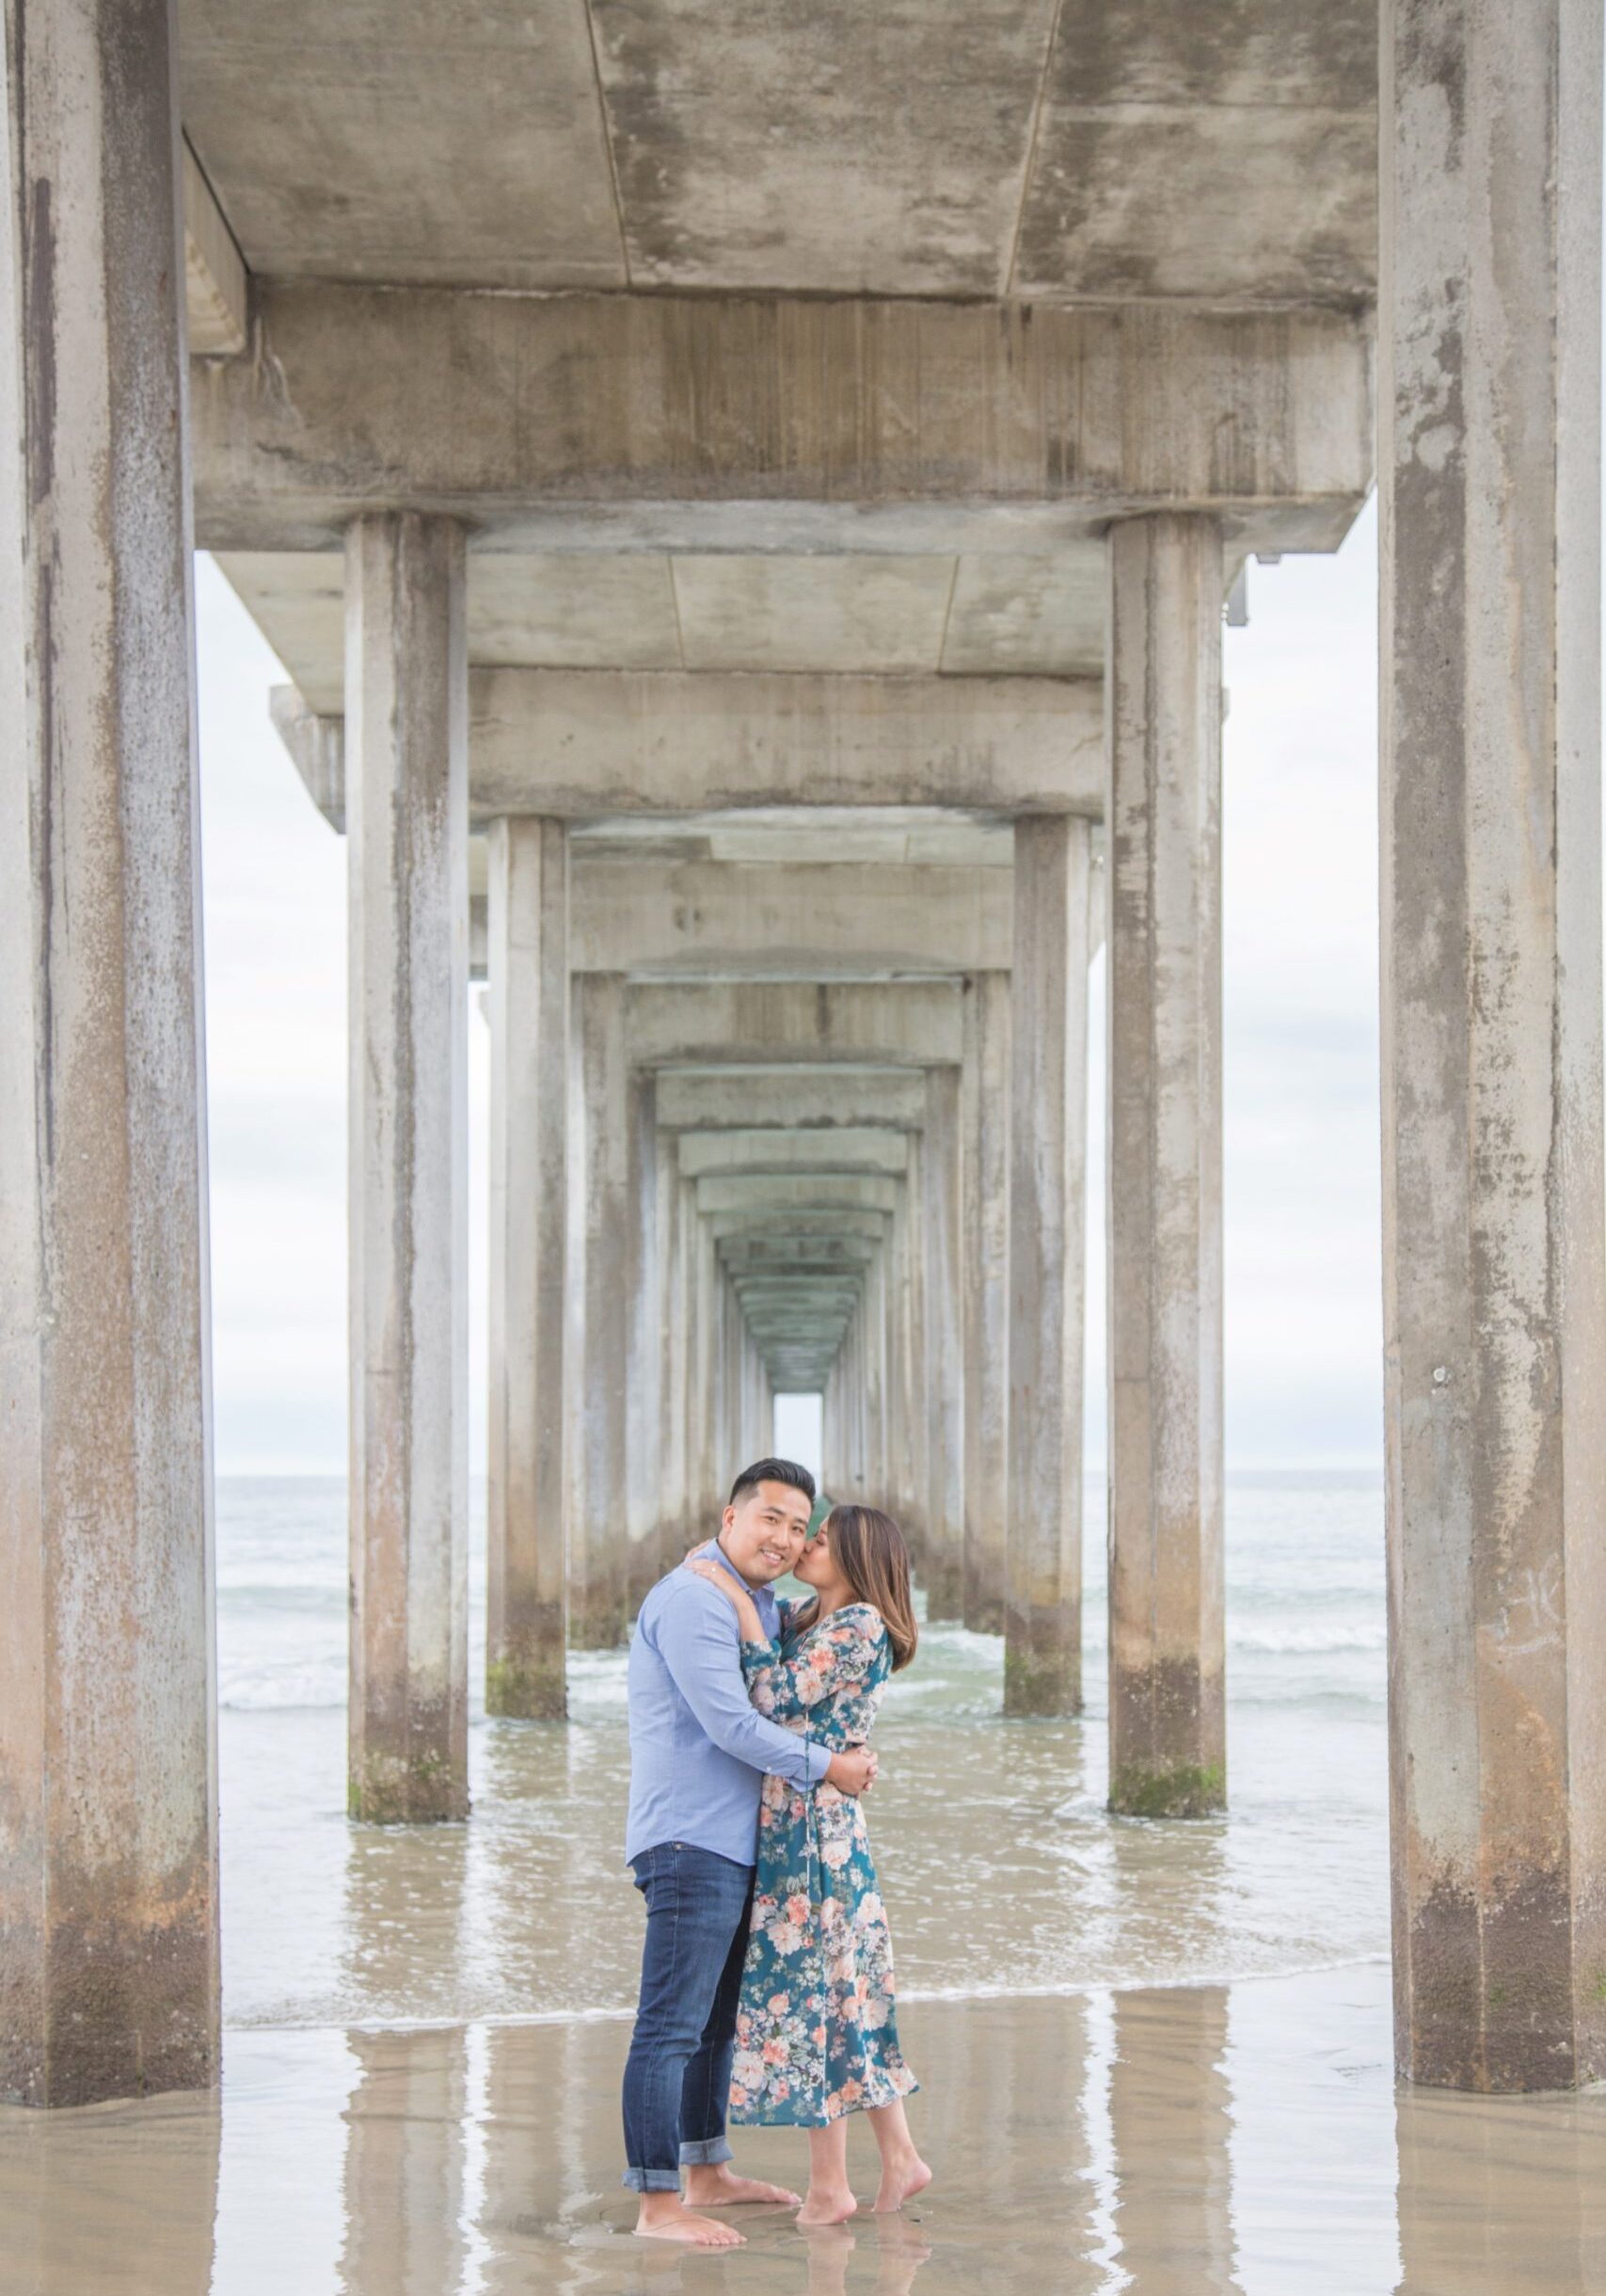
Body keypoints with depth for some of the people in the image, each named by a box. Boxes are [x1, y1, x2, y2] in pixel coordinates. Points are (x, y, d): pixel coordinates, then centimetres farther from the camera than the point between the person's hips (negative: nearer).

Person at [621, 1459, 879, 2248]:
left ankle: (708, 2174, 29)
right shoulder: (694, 1599, -14)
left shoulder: (765, 1608, 18)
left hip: (737, 1846, 11)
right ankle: (657, 2205, -8)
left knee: (718, 2022, 18)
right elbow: (729, 1724, -19)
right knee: (671, 2027, -9)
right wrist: (827, 1766, -11)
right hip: (690, 1844, -11)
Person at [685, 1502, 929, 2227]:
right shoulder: (804, 1621, 14)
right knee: (840, 1994, 12)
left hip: (812, 1823, -9)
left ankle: (829, 2187, 3)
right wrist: (715, 1569, 11)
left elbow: (778, 1697, -19)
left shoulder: (861, 1625, -12)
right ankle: (900, 2159, 17)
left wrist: (740, 1604, -16)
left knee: (804, 1992, -4)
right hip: (785, 1825, 9)